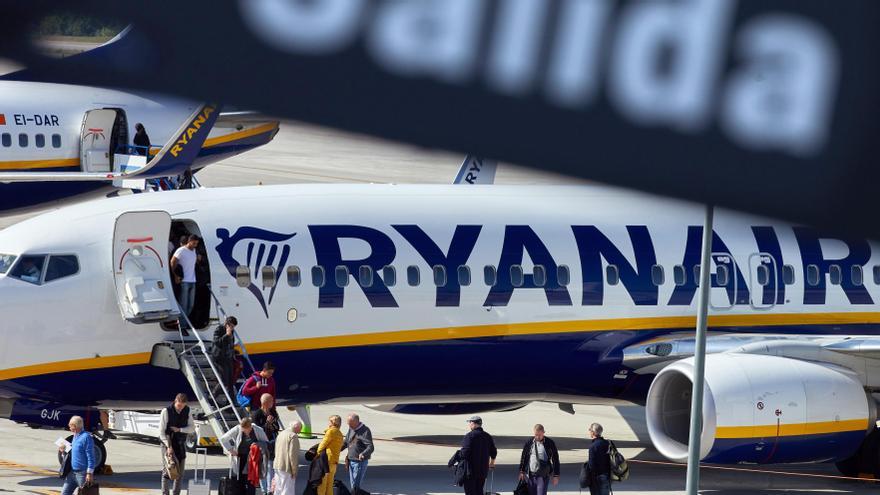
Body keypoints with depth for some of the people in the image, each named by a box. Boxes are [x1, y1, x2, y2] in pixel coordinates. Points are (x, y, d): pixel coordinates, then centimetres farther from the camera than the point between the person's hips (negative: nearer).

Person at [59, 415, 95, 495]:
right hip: (72, 472, 9)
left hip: (82, 473, -9)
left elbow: (90, 456, -19)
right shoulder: (75, 436, 11)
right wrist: (65, 450, 7)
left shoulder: (86, 437, -17)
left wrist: (89, 473, -22)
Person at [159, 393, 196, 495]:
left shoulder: (187, 411, -1)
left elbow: (192, 428, 2)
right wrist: (169, 446, -24)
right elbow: (161, 431, -15)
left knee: (180, 471, 5)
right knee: (167, 470, -8)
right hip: (167, 443, -4)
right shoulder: (166, 411, -14)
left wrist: (179, 429, -16)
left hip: (181, 444, 4)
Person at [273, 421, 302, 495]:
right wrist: (294, 470, -12)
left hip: (277, 466, 9)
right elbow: (293, 454, -18)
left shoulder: (281, 434, 13)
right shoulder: (293, 436, -14)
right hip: (287, 467, -9)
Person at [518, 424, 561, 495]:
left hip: (543, 476, -3)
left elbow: (555, 460, 2)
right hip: (530, 475, 3)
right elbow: (523, 457, 13)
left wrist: (556, 476, 0)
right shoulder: (529, 442, 4)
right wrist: (522, 471, 9)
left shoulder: (550, 443, -2)